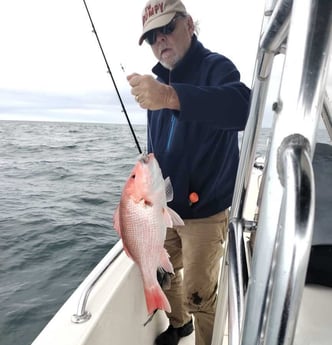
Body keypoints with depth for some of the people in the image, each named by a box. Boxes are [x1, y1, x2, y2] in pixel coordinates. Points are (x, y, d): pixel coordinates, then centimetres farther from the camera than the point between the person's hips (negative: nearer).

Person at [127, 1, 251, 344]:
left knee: (198, 295, -3)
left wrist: (172, 97, -48)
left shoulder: (215, 66, -11)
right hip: (165, 207, 7)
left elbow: (242, 106, -35)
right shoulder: (159, 80, 10)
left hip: (204, 210, -7)